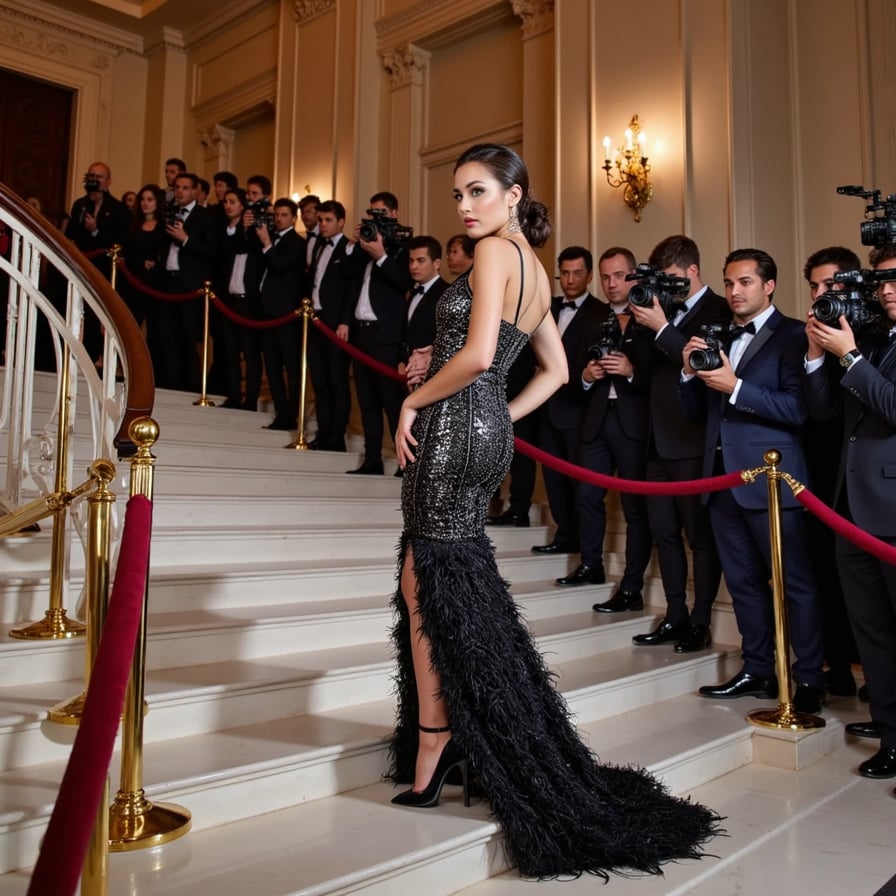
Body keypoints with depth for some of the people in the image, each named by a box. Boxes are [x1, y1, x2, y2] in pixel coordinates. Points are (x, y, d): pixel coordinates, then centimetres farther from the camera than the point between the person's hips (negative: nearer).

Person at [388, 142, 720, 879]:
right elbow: (556, 371, 21)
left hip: (453, 430, -9)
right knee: (433, 583, 16)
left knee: (430, 591, 0)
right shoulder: (535, 269, 18)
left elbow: (476, 355, -21)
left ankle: (432, 756, 11)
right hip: (488, 435, 9)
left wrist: (413, 402, -9)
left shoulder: (494, 250, -9)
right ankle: (449, 747, 26)